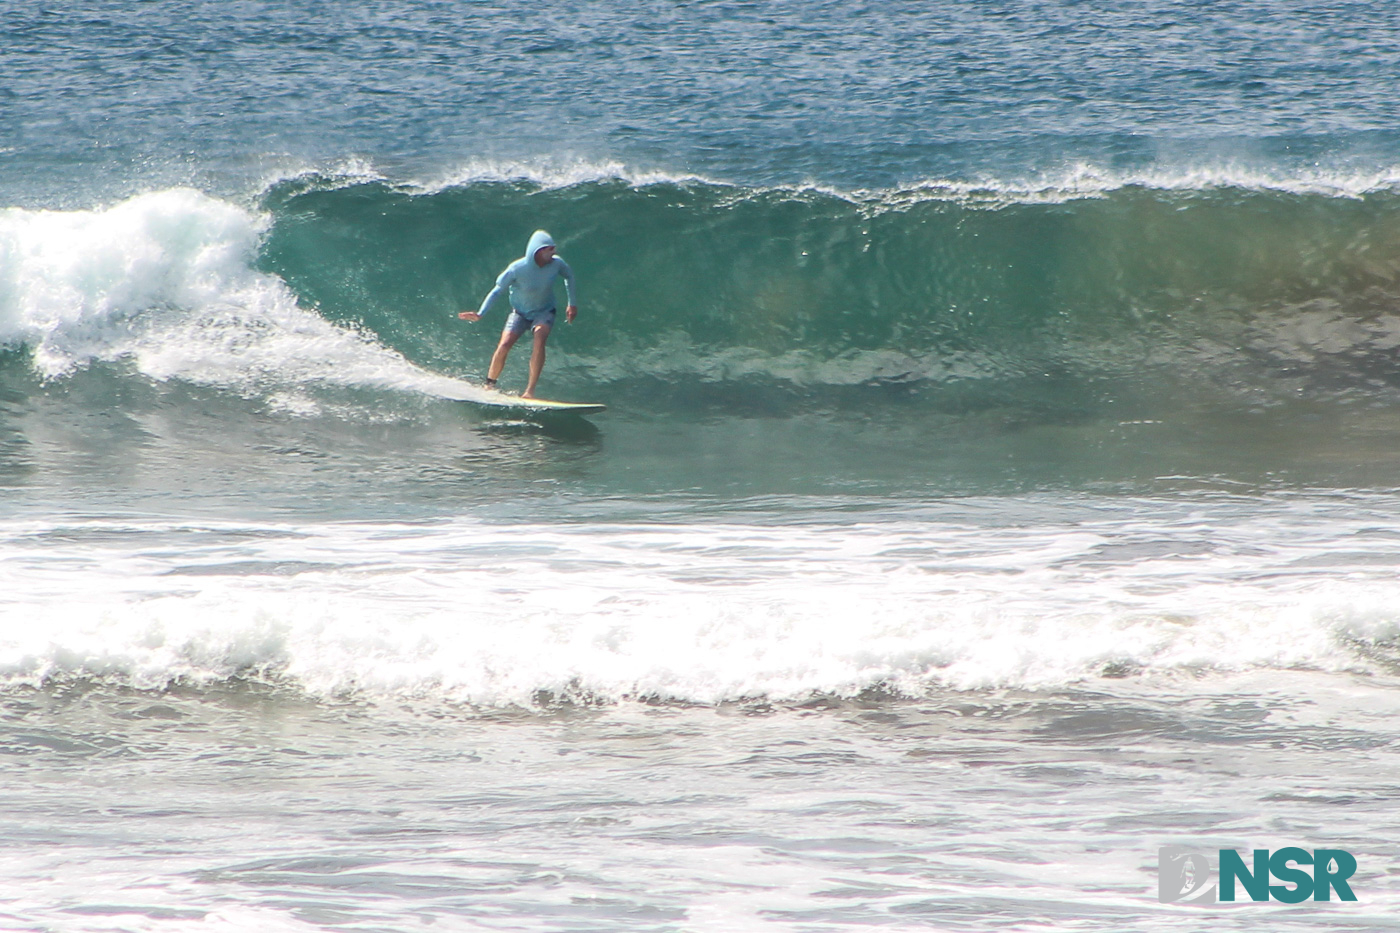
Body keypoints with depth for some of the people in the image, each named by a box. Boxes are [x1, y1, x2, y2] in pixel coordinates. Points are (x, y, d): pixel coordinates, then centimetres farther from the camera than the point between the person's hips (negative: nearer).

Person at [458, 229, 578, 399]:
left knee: (540, 335, -30)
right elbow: (498, 290, -15)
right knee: (504, 345, -20)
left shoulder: (556, 264, -17)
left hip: (544, 313, 1)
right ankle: (489, 385, 4)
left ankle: (530, 390, -33)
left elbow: (569, 276, 6)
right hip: (519, 313, -1)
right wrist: (480, 314, -23)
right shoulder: (517, 269, -25)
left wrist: (572, 304, 6)